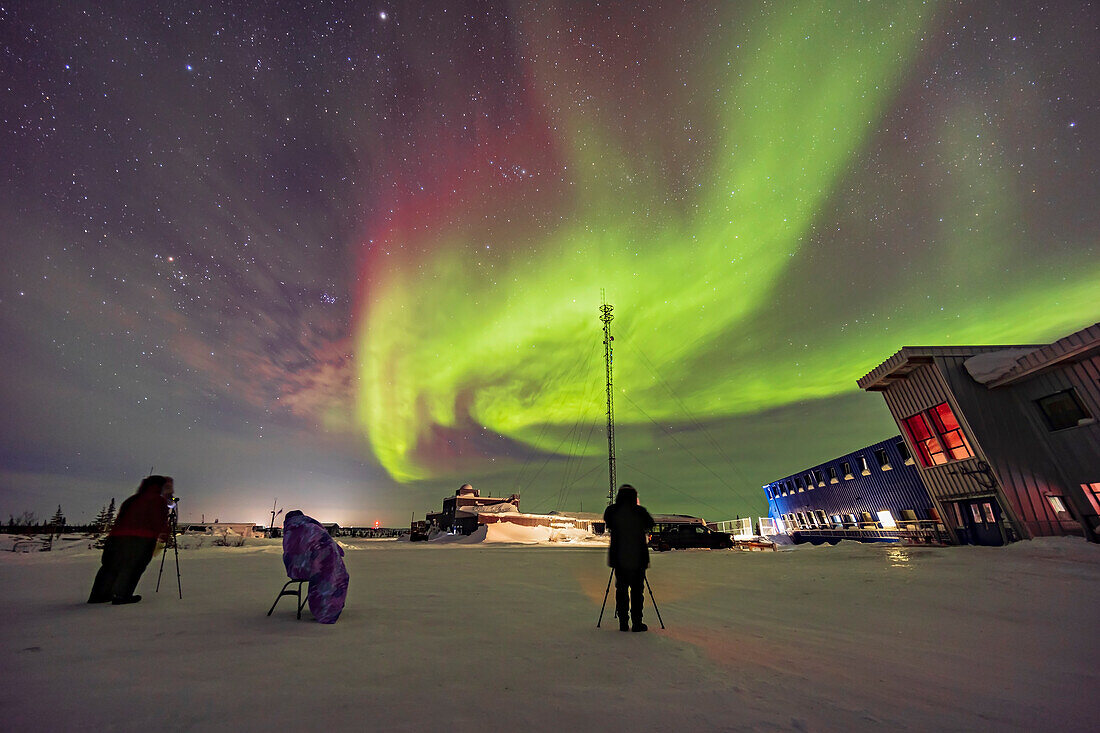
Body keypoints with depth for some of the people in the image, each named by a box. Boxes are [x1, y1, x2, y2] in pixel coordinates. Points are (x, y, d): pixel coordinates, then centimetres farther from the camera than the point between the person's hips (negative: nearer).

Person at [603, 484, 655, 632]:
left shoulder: (611, 511, -5)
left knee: (621, 589, 11)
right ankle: (637, 623, 13)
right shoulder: (640, 511, -9)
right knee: (637, 589, 10)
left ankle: (623, 623, 15)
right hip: (638, 558, -1)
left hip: (618, 558, 1)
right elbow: (650, 525, 8)